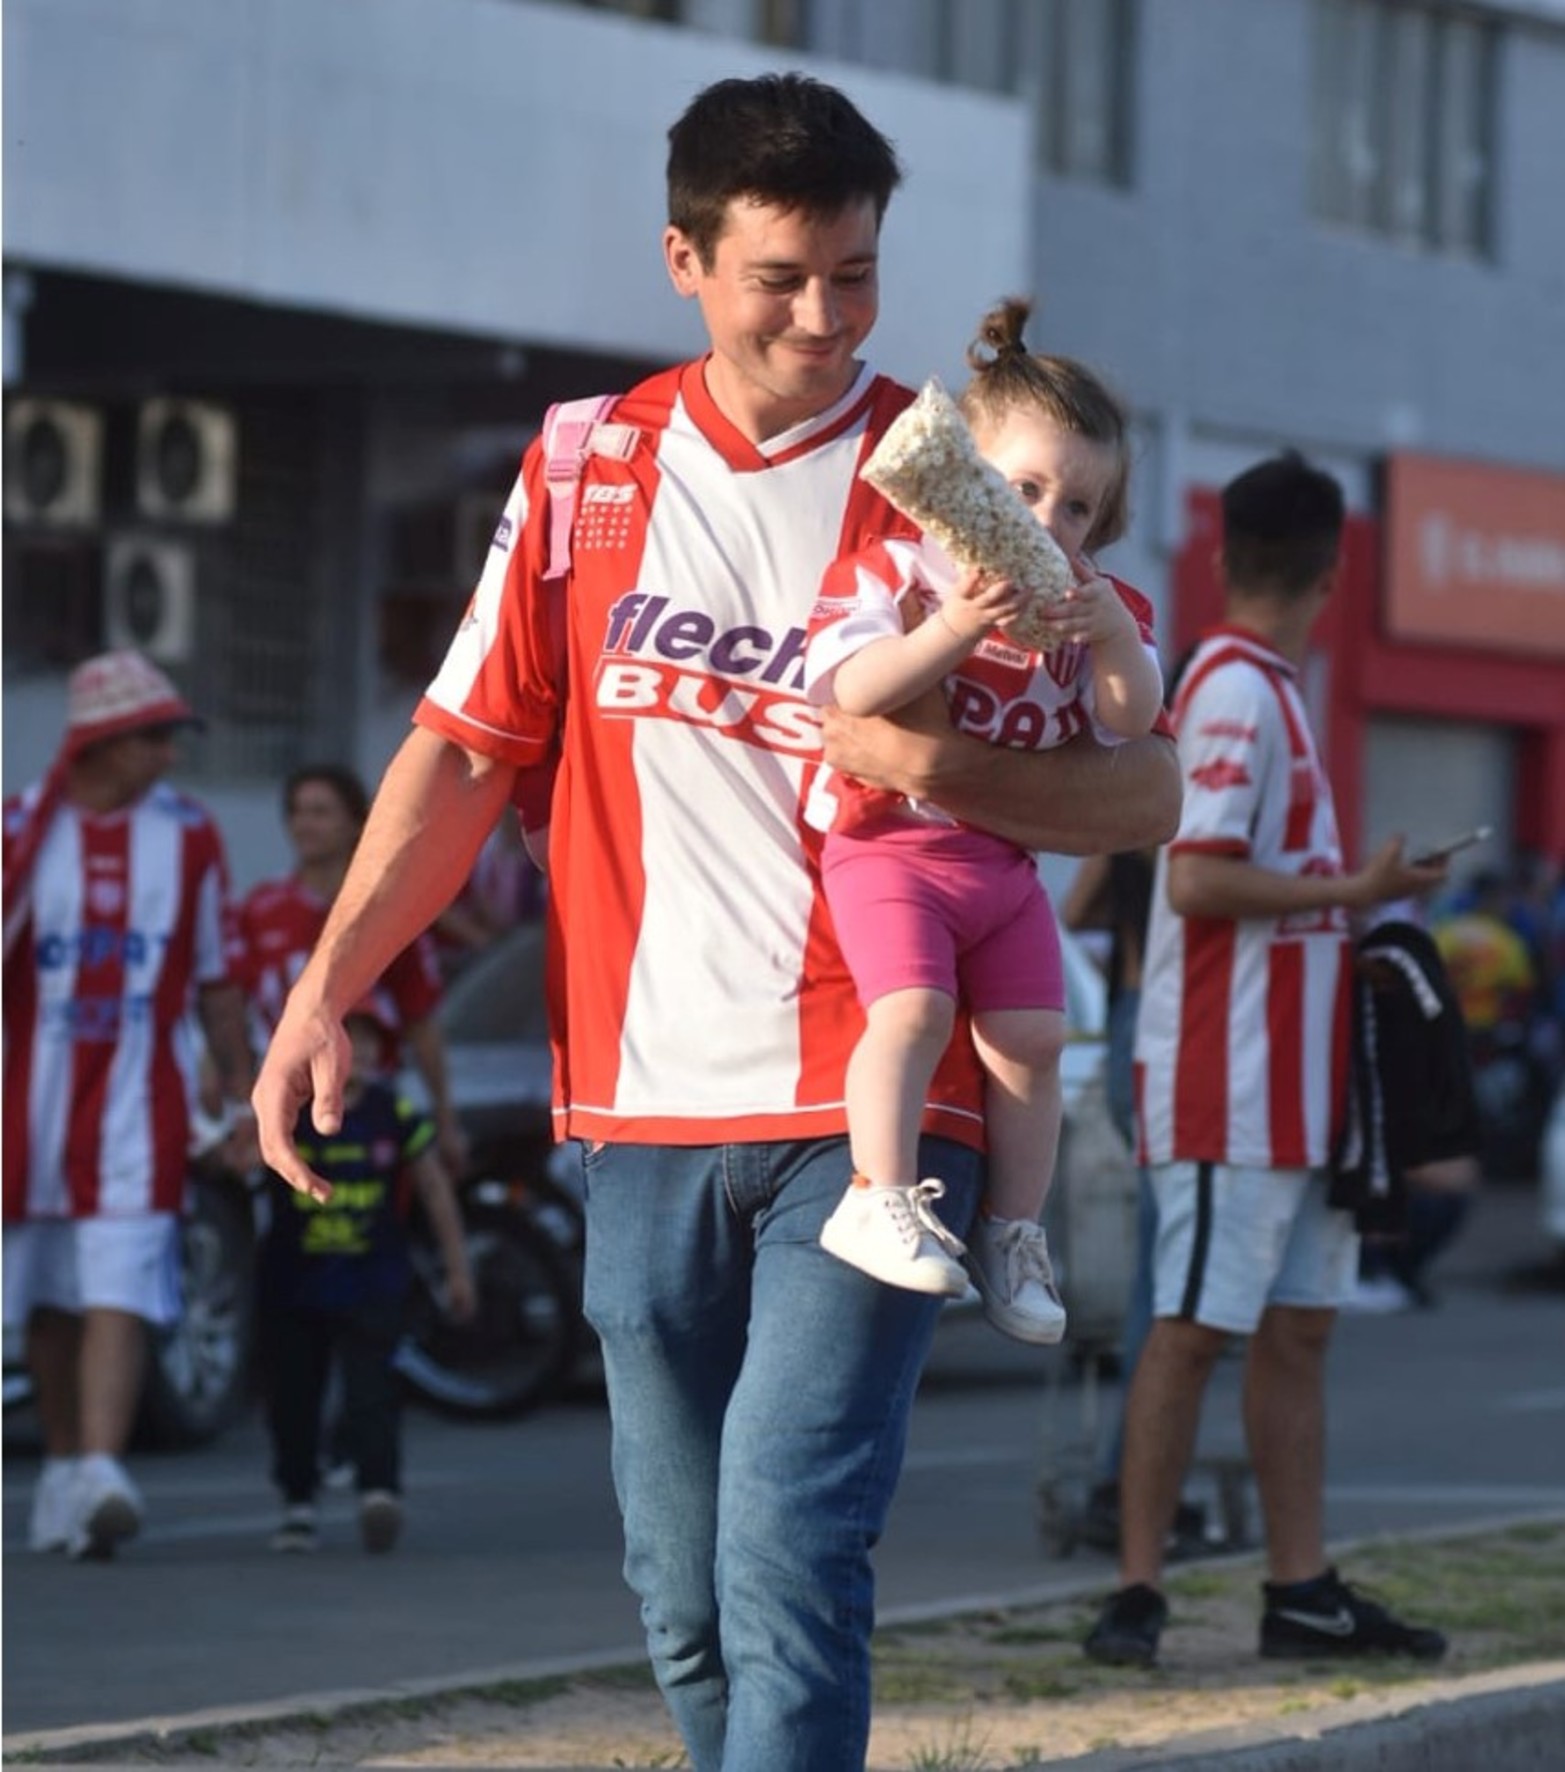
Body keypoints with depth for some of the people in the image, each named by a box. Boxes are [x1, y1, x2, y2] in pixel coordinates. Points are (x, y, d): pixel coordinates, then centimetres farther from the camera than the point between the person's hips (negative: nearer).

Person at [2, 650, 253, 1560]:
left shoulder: (190, 835, 4)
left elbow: (218, 980, 11)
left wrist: (243, 1096, 10)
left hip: (140, 1105, -1)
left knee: (118, 1294, -15)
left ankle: (101, 1472, -25)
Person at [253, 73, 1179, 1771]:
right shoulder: (591, 470, 9)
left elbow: (1144, 790, 1)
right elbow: (467, 749, 11)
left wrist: (944, 766, -18)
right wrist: (324, 991, 1)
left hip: (865, 1114, -4)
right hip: (646, 1106, 4)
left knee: (788, 1555, -16)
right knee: (683, 1595, 8)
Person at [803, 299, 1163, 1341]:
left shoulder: (1098, 606, 9)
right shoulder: (890, 573, -6)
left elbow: (1132, 720, -2)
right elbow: (852, 690, -20)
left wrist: (1113, 635, -20)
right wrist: (956, 628, -31)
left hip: (1008, 860, 5)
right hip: (890, 844, -5)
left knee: (1030, 1039, -2)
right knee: (913, 1010, -23)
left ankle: (1012, 1236, 7)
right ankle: (881, 1200, -20)